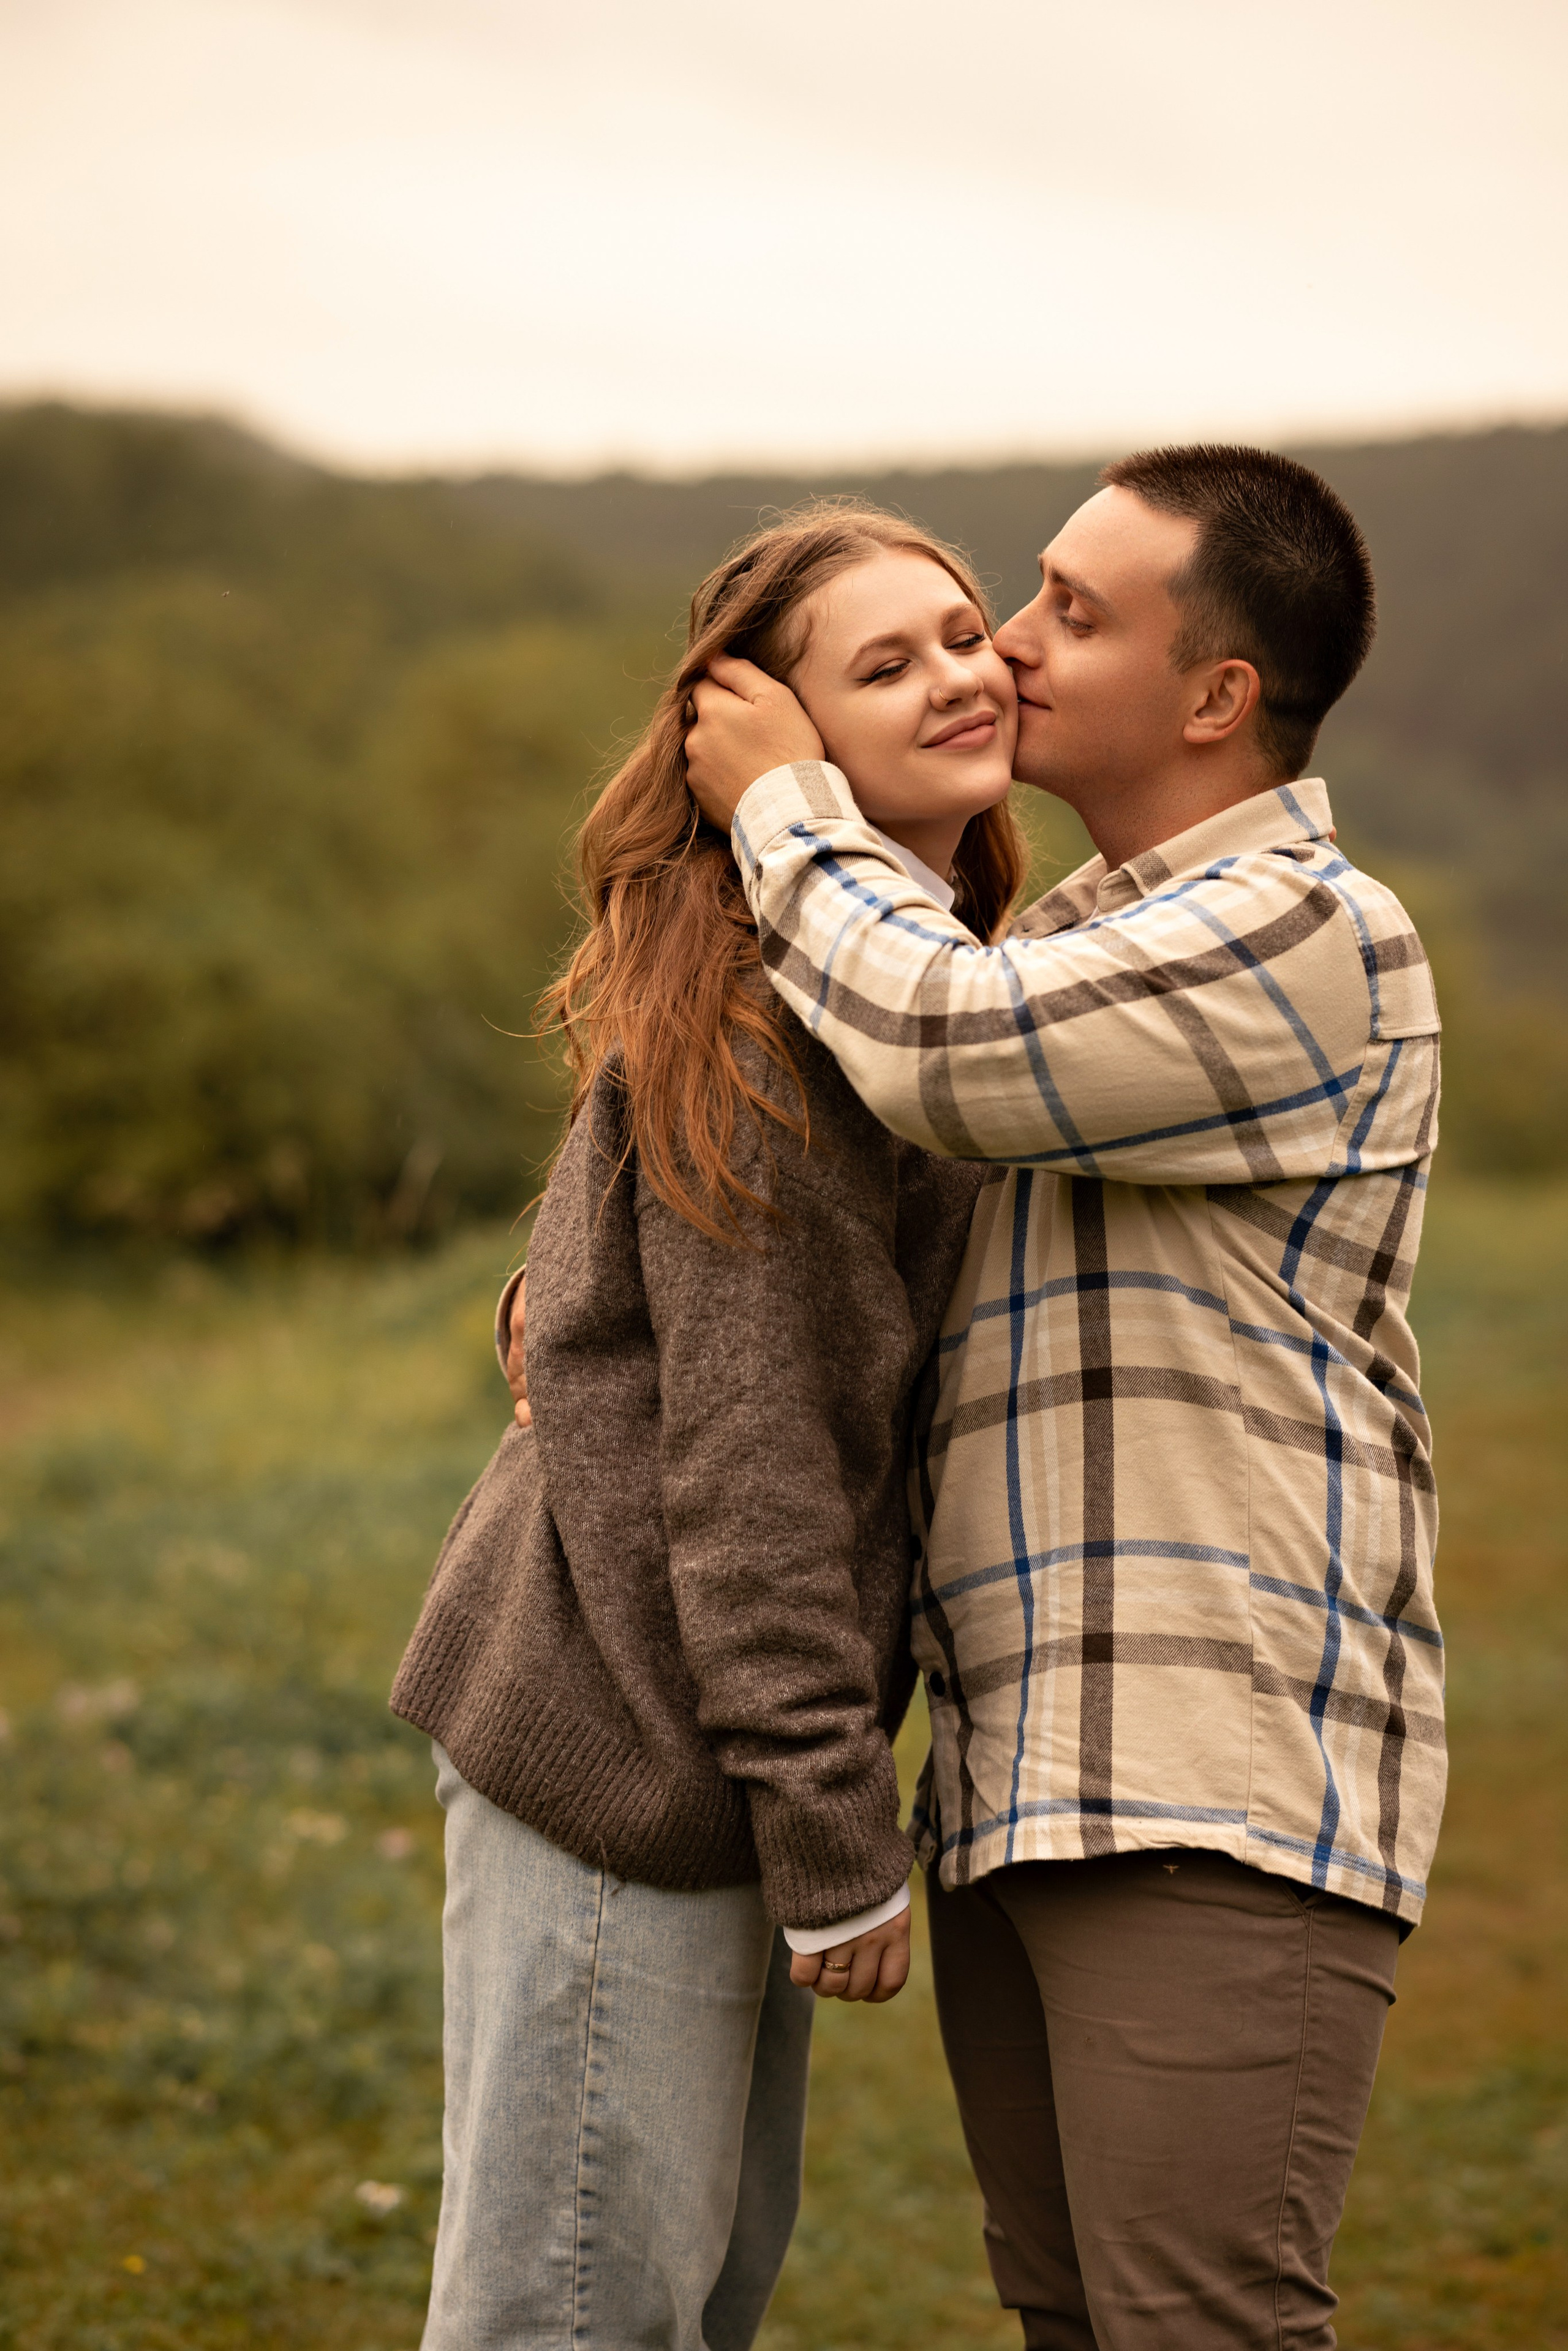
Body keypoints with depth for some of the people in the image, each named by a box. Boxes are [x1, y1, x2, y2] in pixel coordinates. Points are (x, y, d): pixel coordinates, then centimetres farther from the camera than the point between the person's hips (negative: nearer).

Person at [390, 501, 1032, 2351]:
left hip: (709, 1734, 10)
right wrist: (837, 1834, -19)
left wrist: (844, 1778, 15)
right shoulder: (762, 1012, -18)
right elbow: (744, 1437, -21)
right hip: (629, 1741, -10)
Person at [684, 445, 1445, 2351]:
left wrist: (785, 803, -4)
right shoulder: (1070, 938, 20)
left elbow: (942, 1048, -21)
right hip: (1018, 1770, 9)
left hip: (1220, 1784, -9)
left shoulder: (1315, 936, -9)